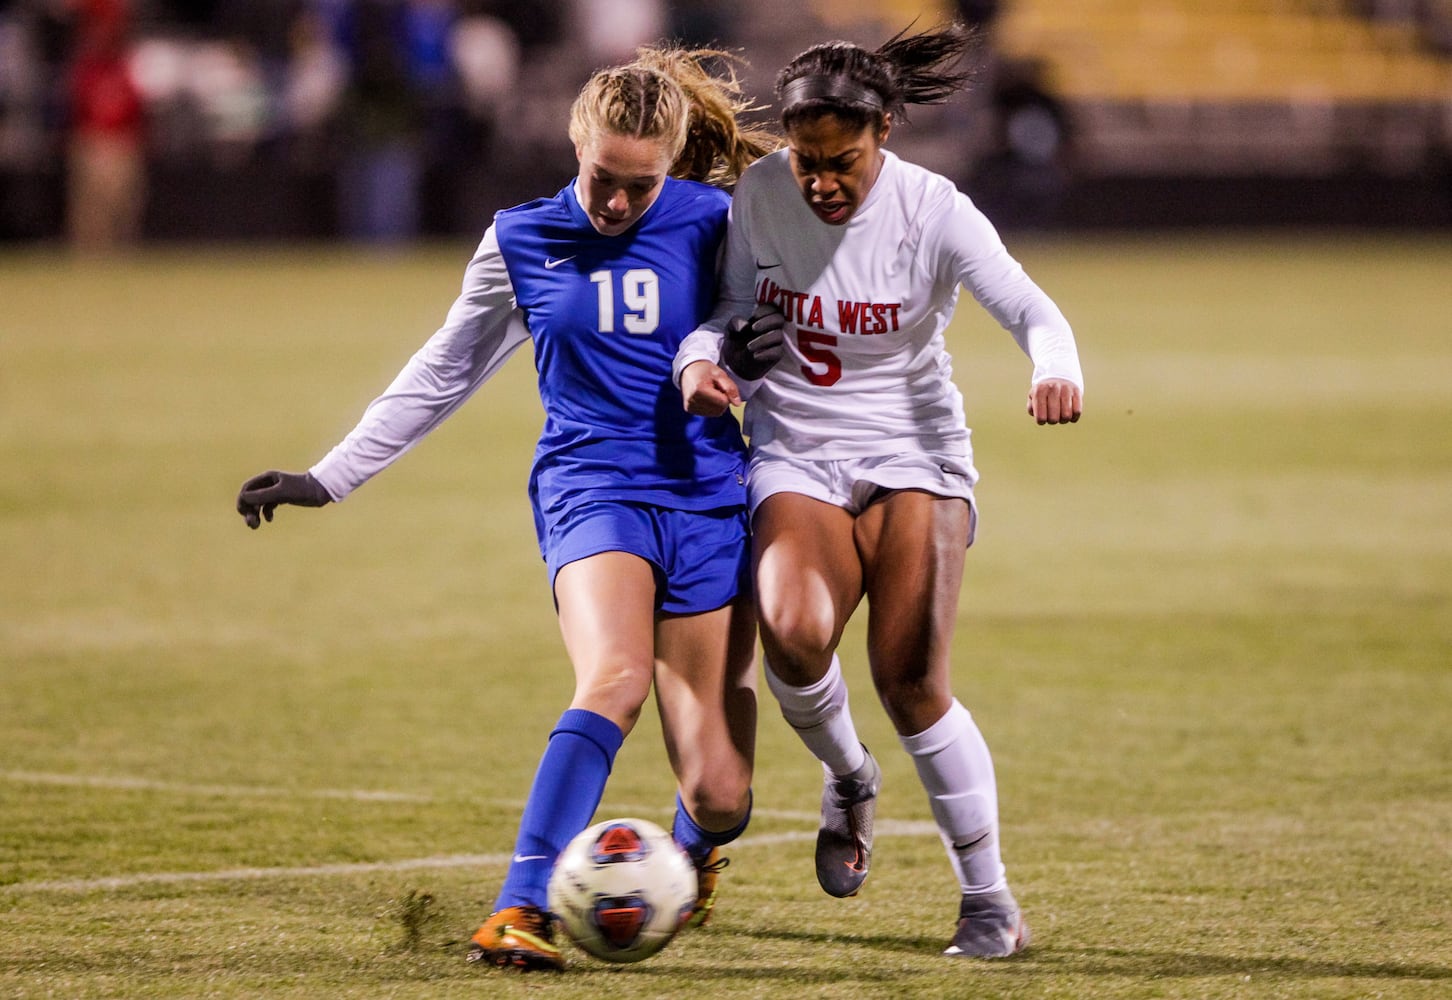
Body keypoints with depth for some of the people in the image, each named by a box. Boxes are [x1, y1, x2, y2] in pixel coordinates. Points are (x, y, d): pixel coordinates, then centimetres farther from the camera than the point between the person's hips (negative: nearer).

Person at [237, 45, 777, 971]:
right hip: (589, 487, -1)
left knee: (719, 797, -1)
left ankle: (695, 846, 38)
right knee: (616, 678, -34)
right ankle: (521, 912, -36)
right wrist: (329, 477, 15)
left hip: (707, 499, 1)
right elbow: (443, 374, 15)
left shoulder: (713, 226, -1)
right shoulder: (522, 242, 4)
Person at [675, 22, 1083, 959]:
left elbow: (1031, 309, -23)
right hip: (795, 454, 2)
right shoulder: (760, 193, -5)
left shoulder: (934, 211, -13)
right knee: (793, 630, -28)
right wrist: (703, 356, -13)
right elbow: (736, 306, 10)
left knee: (911, 679, -15)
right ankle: (849, 778, 6)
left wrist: (1056, 370, -45)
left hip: (913, 452, -2)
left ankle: (991, 900, 1)